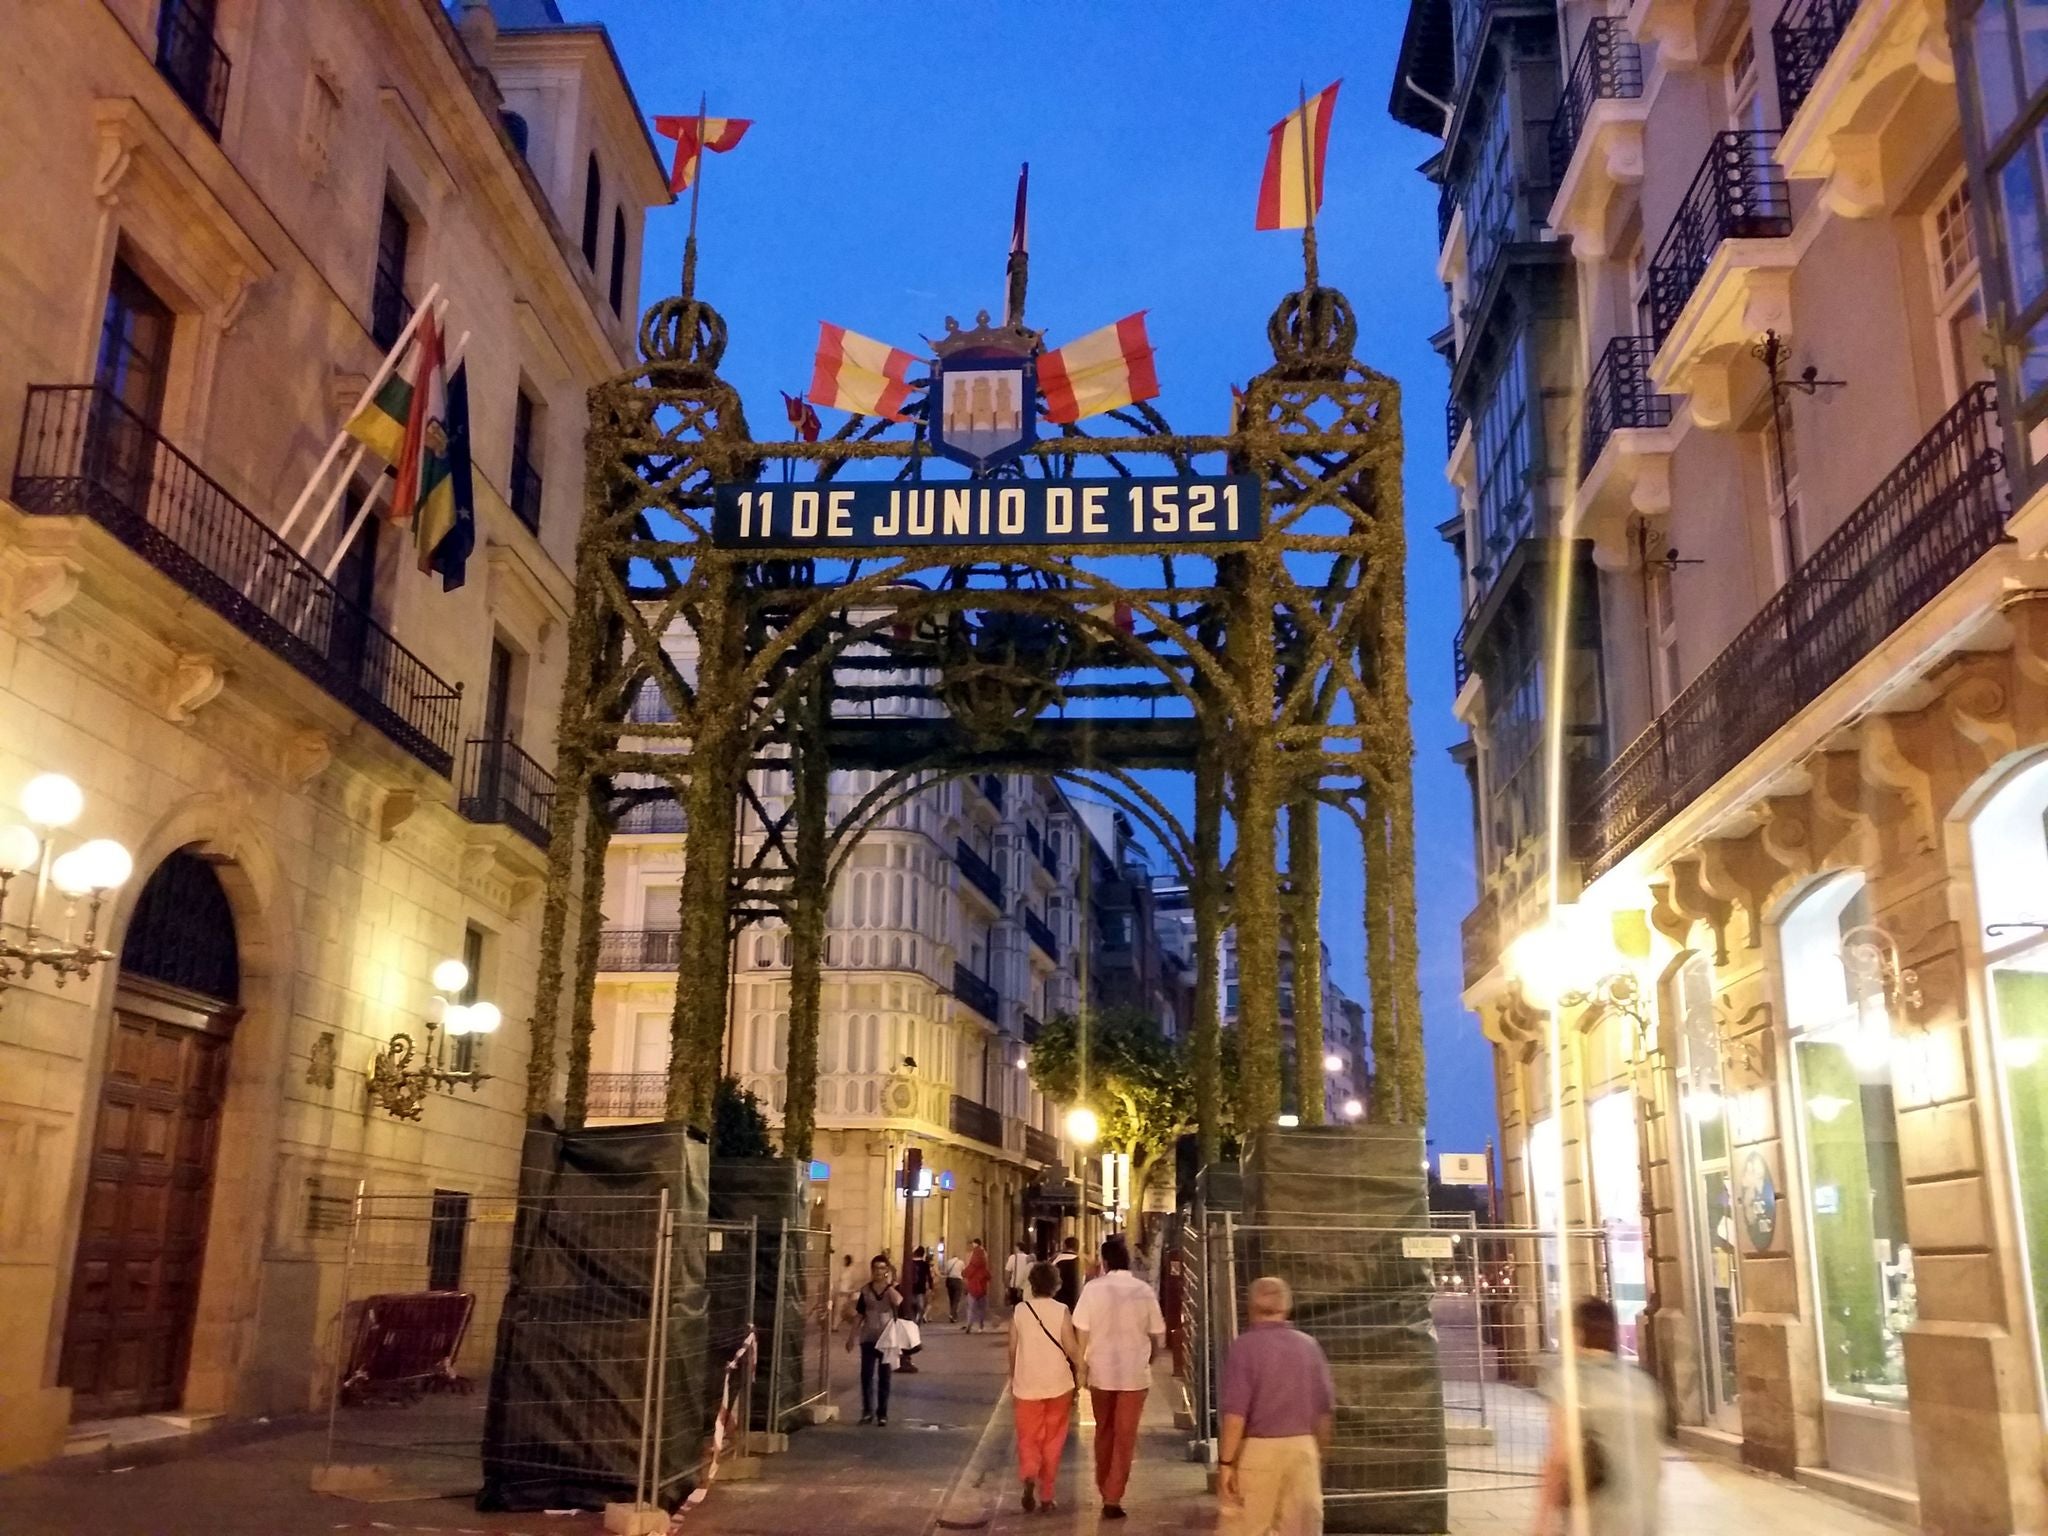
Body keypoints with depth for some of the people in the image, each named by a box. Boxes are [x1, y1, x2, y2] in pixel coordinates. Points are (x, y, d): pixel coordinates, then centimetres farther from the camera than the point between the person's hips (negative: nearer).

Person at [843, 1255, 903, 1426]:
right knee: (866, 1374, -3)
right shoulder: (865, 1290, 2)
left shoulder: (893, 1288, -4)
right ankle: (867, 1411, 7)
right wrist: (851, 1337, 8)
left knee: (884, 1376, 4)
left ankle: (882, 1413, 12)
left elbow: (899, 1302, -27)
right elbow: (859, 1315, 8)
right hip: (868, 1338, 2)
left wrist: (889, 1284, -21)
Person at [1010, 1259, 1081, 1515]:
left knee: (1028, 1439, 9)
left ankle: (1029, 1477, -18)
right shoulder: (1061, 1311, -8)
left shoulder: (1019, 1311, -3)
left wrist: (1012, 1380, 15)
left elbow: (1013, 1349, 2)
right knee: (1052, 1442, 12)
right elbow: (1071, 1348, -10)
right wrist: (1080, 1369, 9)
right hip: (1058, 1385, -1)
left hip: (1027, 1385, 1)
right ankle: (1046, 1496, 15)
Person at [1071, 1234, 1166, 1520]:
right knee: (1125, 1437, 7)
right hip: (1134, 1373, -1)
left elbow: (1081, 1334, -7)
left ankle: (1103, 1488, 32)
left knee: (1103, 1433, 20)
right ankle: (1112, 1499, 4)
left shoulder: (1093, 1289, -8)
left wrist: (1081, 1368, 7)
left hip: (1101, 1372, 1)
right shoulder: (1144, 1291, -6)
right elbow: (1157, 1336, 0)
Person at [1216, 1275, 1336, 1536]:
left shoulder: (1245, 1346, -12)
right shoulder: (1309, 1345, 3)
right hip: (1302, 1447, 4)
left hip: (1257, 1449, -4)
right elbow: (1326, 1410, 9)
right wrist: (1319, 1453, 21)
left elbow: (1235, 1413, -17)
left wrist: (1226, 1461, -11)